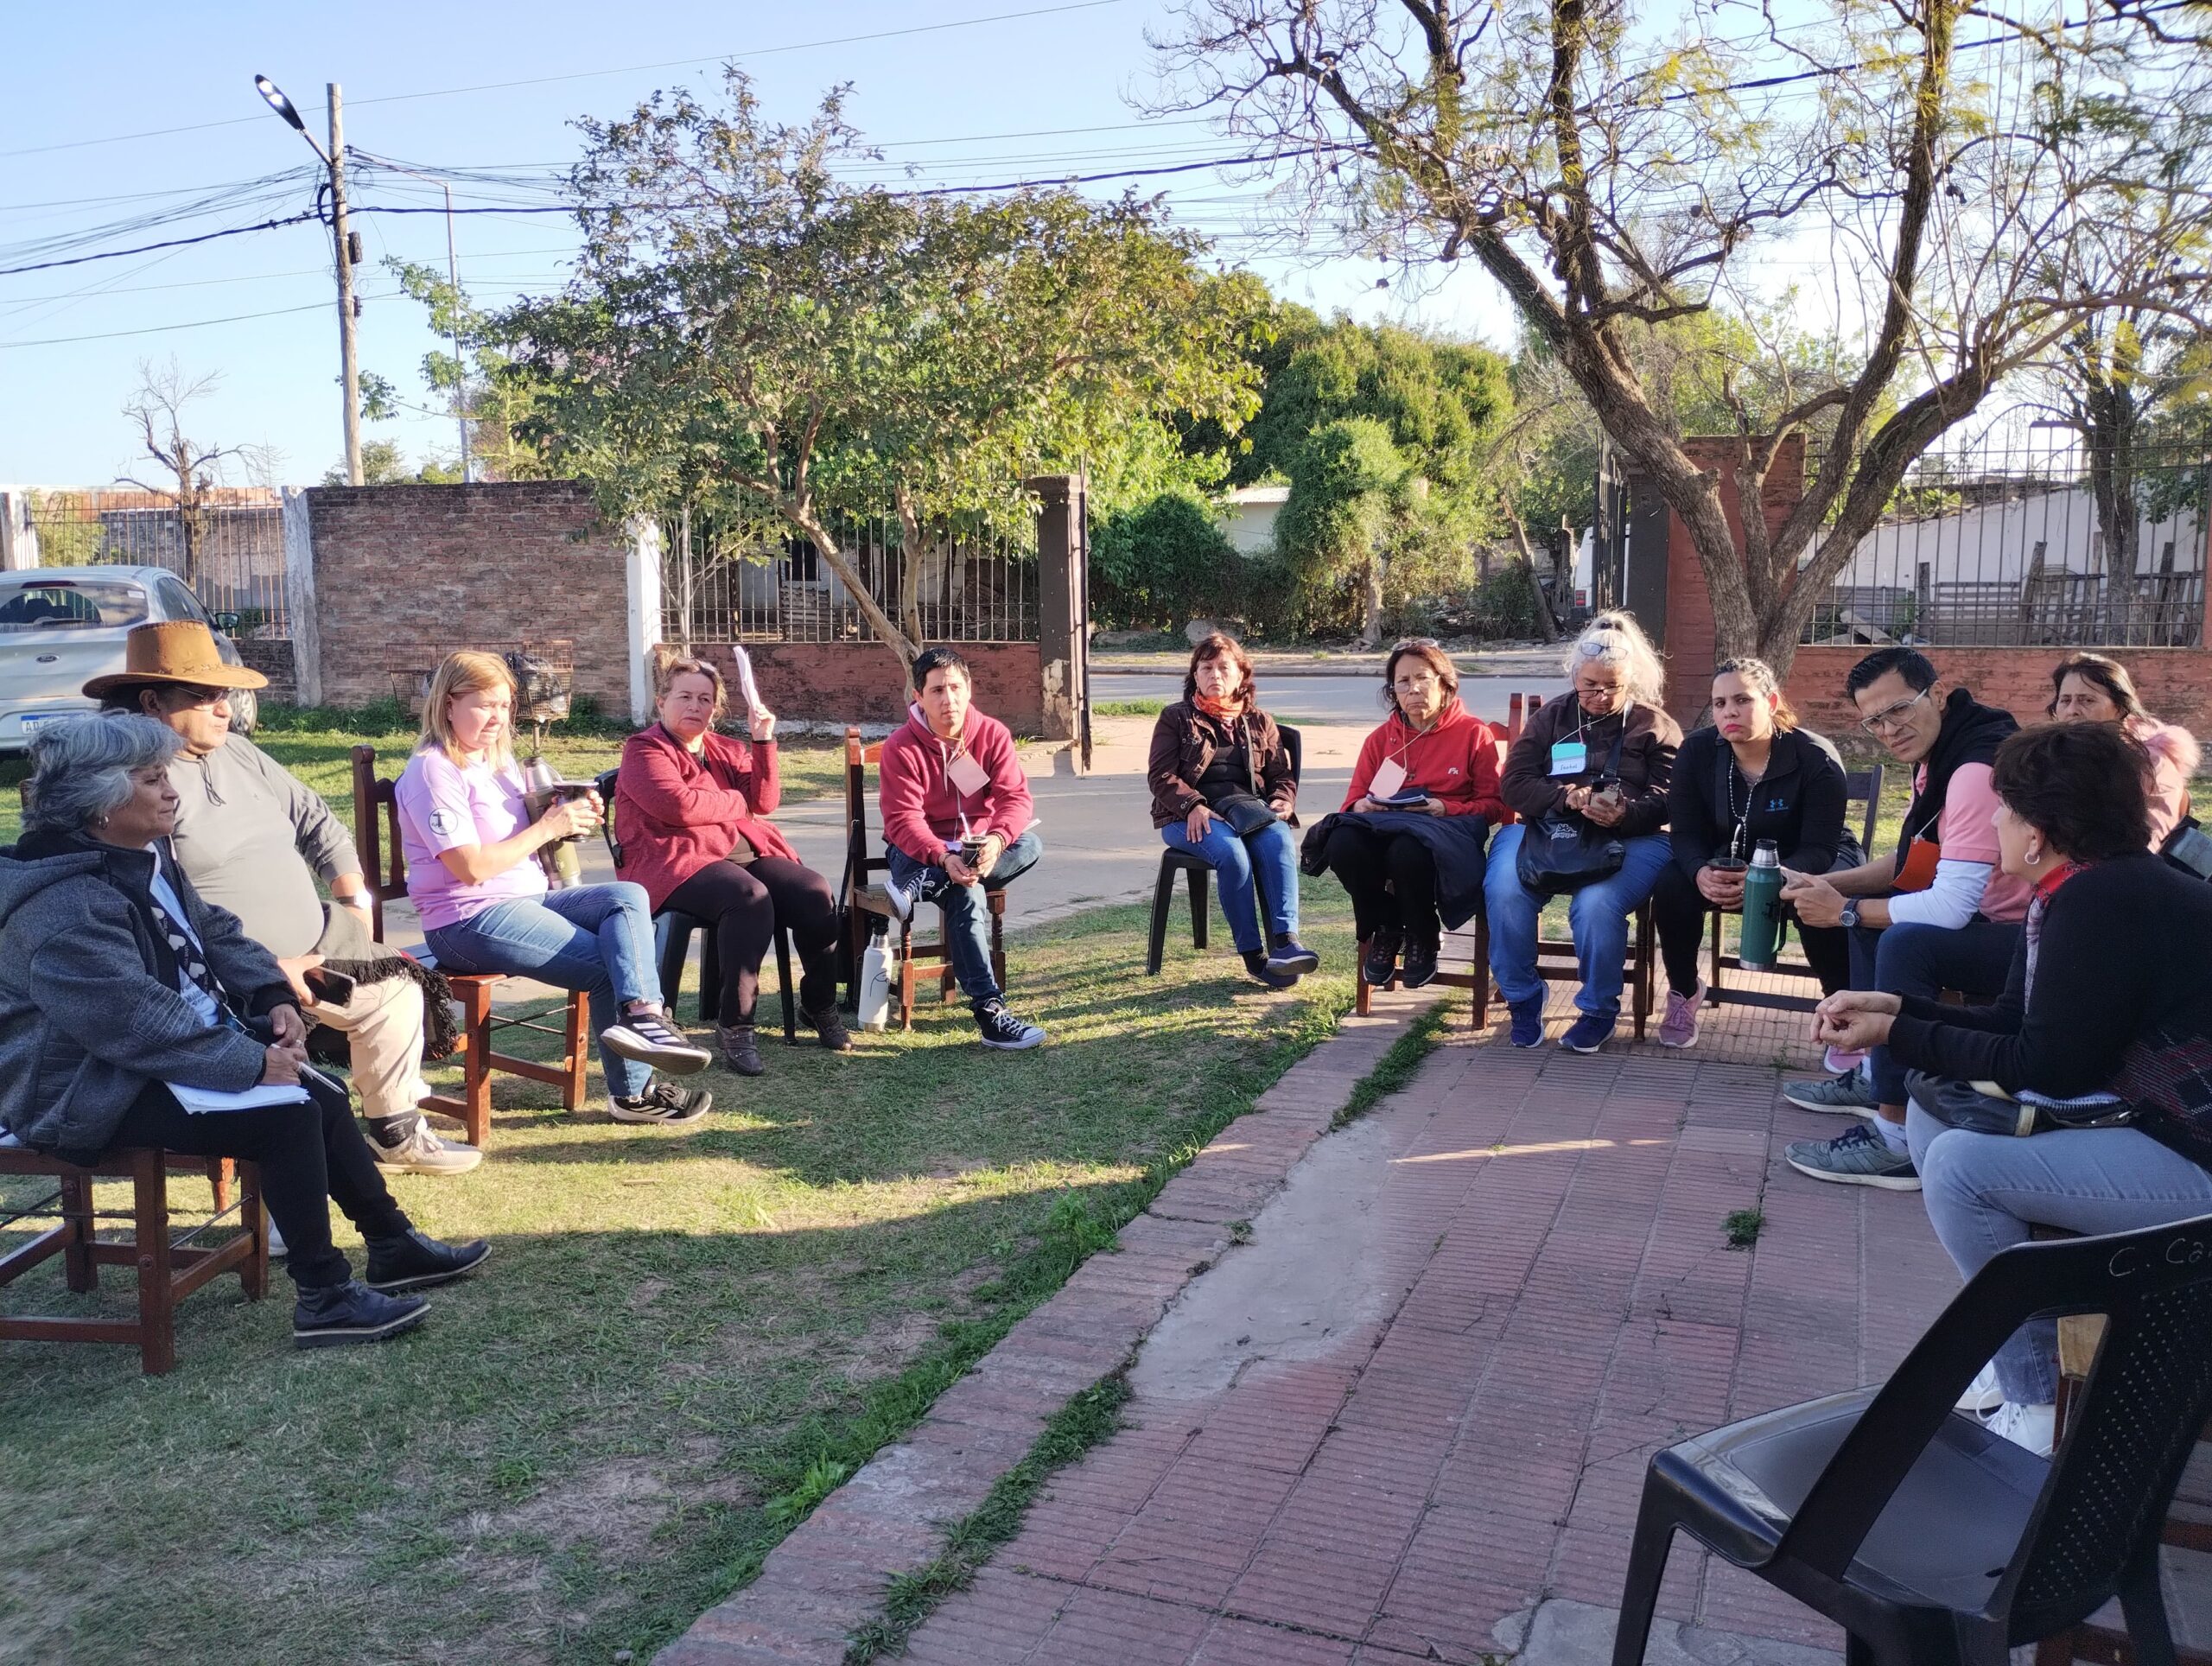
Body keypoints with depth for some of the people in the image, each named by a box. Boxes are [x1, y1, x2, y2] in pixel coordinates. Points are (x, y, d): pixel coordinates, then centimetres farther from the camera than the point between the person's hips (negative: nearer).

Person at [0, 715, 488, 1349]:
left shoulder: (146, 859, 8)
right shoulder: (67, 906, -25)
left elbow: (214, 934, 14)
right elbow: (134, 1021, -32)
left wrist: (273, 995, -4)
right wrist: (253, 1062, -27)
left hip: (169, 1053, 10)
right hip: (94, 1093, -10)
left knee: (321, 1093, 3)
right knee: (289, 1114, -22)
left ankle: (393, 1245, 15)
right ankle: (324, 1298, -12)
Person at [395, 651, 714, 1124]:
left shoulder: (499, 759, 16)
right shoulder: (433, 770, -12)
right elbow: (471, 867, -20)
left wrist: (572, 817, -1)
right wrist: (547, 827, -16)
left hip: (528, 898, 8)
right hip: (468, 920, -8)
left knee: (629, 896, -17)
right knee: (605, 963, -17)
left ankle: (640, 1015, -30)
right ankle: (633, 1092, -8)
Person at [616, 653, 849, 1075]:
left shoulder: (726, 749, 21)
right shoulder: (644, 751, 2)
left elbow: (765, 802, 10)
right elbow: (679, 806, -16)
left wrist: (764, 743, 0)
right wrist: (737, 802, -1)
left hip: (744, 850, 6)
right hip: (678, 861, -6)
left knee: (814, 892, -18)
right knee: (750, 897, -36)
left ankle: (819, 1004, 3)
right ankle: (734, 1025, -26)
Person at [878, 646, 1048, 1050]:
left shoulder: (992, 734, -3)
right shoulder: (901, 747, -12)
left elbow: (1015, 797, -12)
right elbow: (904, 820, -20)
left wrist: (996, 840, -35)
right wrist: (943, 857, -39)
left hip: (978, 849, 4)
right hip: (920, 851, -4)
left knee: (1030, 844, -26)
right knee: (966, 894, -35)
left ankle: (918, 888, -33)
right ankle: (989, 1009, -36)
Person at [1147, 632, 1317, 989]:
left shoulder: (1259, 722, 24)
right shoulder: (1176, 719, 14)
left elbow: (1282, 775, 21)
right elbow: (1160, 774, 2)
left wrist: (1282, 801, -4)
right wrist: (1193, 805, -17)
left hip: (1248, 806, 3)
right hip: (1189, 817, -3)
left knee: (1279, 843, -34)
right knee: (1232, 852, -36)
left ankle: (1285, 940, -42)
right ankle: (1253, 954, -32)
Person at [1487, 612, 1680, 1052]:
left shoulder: (1656, 726, 11)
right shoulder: (1551, 718, 16)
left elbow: (1666, 800, -1)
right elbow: (1515, 784, 4)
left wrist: (1626, 813, -24)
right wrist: (1566, 797, -16)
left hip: (1631, 838, -2)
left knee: (1597, 903, -34)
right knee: (1504, 891, -30)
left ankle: (1599, 1010, -8)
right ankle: (1522, 1000, -8)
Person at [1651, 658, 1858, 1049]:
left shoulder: (1816, 758, -23)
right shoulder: (1696, 752, -13)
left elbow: (1818, 849, -26)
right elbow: (1685, 834, -13)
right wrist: (1701, 873, -38)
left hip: (1803, 867, -3)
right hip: (1728, 862, 3)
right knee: (1671, 886, -26)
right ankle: (1684, 991, -1)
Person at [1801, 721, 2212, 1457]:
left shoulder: (2105, 900, -22)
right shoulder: (2075, 893, 7)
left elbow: (2049, 1067, -22)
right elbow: (2014, 1025, 13)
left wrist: (1897, 1034, -14)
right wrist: (1895, 1007, 4)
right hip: (2139, 1117, 11)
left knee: (1962, 1165, -23)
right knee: (1933, 1103, 12)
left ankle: (2039, 1405, -6)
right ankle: (2022, 1340, 16)